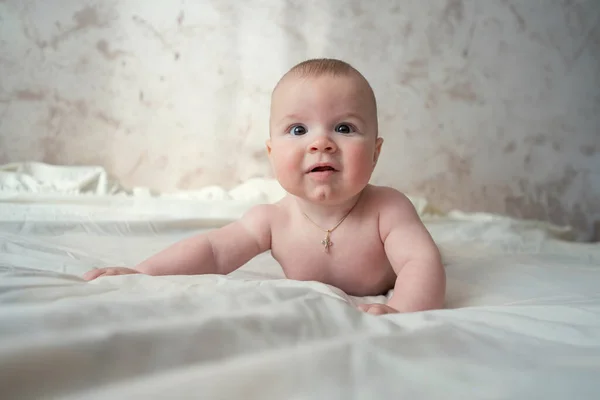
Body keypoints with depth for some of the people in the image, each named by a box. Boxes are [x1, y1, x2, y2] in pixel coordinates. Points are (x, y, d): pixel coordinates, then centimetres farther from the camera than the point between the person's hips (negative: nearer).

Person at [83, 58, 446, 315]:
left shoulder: (388, 209, -40)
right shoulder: (274, 221, -34)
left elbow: (423, 264, -49)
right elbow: (211, 250, -31)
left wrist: (402, 310, -71)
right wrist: (143, 272, -45)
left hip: (379, 300, -1)